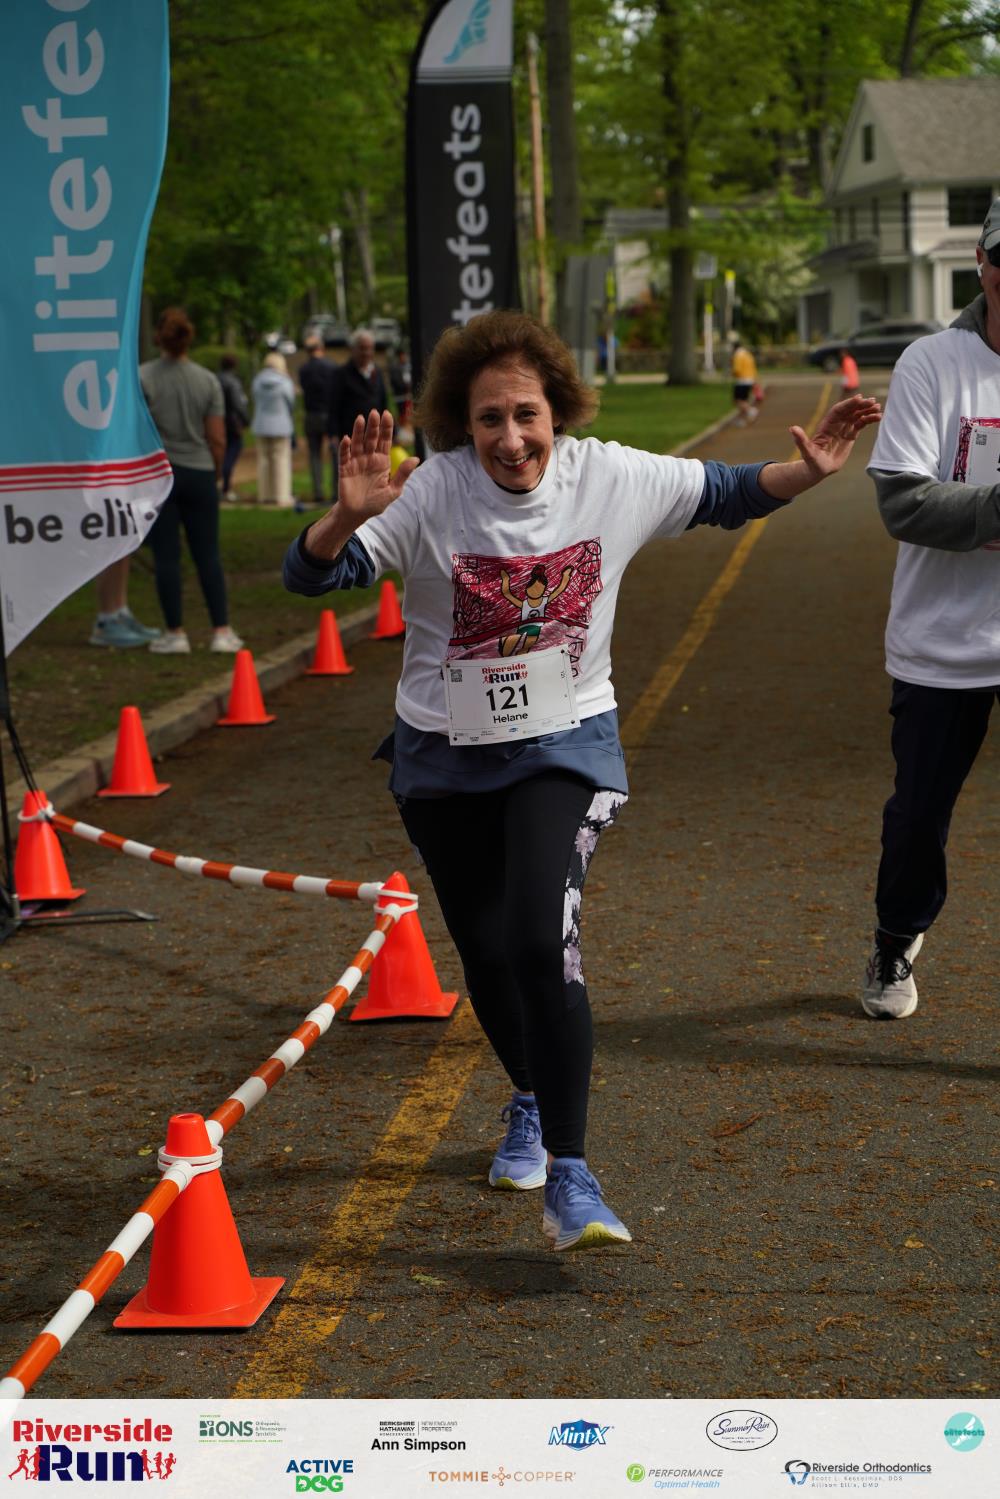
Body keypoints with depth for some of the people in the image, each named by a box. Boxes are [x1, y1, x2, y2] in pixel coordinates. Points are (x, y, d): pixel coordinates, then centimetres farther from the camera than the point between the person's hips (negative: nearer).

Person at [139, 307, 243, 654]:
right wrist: (215, 473, 15)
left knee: (166, 555, 2)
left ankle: (176, 632, 3)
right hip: (199, 473, 2)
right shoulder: (208, 381, 2)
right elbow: (217, 439, 1)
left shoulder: (142, 377, -6)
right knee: (208, 554, 7)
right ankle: (221, 631, 5)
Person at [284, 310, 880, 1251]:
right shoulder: (432, 494, -16)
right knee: (485, 956, 14)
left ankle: (570, 1182, -17)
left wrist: (808, 470, -10)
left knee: (543, 943, -21)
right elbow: (308, 576, -20)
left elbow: (723, 495, 6)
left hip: (565, 749, -1)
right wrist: (350, 516, -40)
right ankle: (530, 1103, 46)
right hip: (445, 760, 1)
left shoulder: (612, 479, -10)